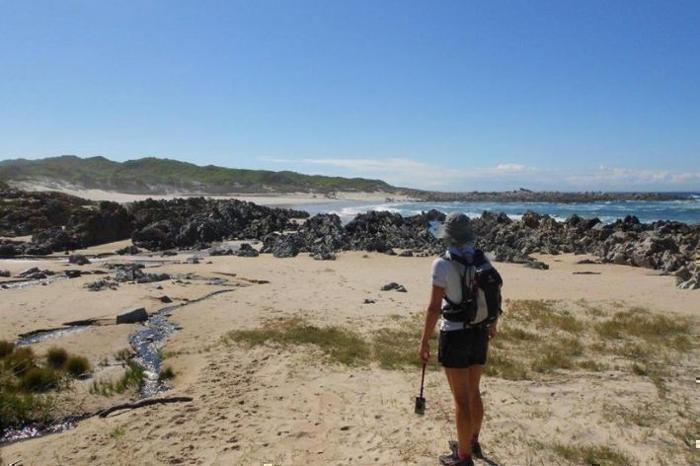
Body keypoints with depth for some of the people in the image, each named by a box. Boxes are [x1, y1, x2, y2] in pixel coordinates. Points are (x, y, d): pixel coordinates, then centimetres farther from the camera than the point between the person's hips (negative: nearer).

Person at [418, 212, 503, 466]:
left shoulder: (443, 264, -19)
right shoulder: (483, 260, 0)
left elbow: (434, 308, -19)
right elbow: (496, 296, 11)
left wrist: (424, 342, -9)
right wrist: (493, 324, 28)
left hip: (455, 336, -6)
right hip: (480, 334, 7)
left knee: (461, 399, 6)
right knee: (473, 391, 23)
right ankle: (472, 442, 42)